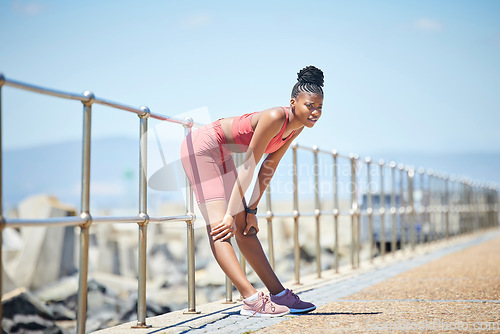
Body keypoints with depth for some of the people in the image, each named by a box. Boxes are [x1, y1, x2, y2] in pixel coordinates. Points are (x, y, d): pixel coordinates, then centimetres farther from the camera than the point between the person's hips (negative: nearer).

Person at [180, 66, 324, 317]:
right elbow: (249, 166, -26)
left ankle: (279, 294, 12)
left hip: (221, 155, 10)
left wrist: (251, 210, 4)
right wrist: (232, 214, -23)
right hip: (201, 147, -10)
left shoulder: (297, 127, -1)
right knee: (219, 225, -20)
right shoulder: (275, 118, -27)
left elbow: (267, 170, 5)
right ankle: (251, 299, -32)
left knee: (245, 227, 9)